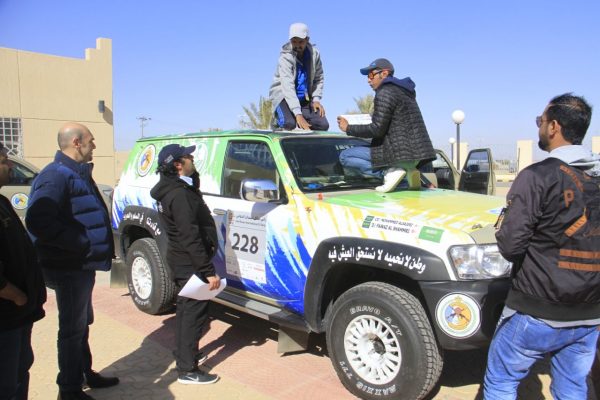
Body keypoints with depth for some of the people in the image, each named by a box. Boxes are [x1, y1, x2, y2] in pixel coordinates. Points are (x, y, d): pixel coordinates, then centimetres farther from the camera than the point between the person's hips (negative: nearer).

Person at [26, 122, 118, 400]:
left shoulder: (77, 173, 12)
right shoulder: (56, 176, -20)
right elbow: (37, 221, -30)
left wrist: (97, 247, 10)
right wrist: (81, 243, -27)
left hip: (82, 264, 10)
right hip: (70, 268, -10)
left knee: (81, 325, 22)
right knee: (72, 329, 4)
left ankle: (85, 374, 40)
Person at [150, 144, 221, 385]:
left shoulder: (172, 187, 10)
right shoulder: (180, 194, -23)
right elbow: (190, 238, -26)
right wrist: (209, 271, -25)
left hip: (180, 259, 11)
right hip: (190, 263, -11)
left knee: (186, 308, 21)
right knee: (195, 312, -3)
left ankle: (184, 354, 37)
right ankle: (188, 370, 6)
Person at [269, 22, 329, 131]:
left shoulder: (314, 53, -5)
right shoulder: (285, 57, -19)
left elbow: (318, 78, 10)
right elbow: (287, 86, -31)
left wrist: (316, 99, -6)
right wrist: (298, 114, -41)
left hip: (304, 98, 4)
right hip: (284, 95, -4)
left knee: (323, 125, -13)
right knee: (289, 124, -30)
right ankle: (279, 121, 4)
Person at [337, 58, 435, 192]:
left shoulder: (385, 92, -10)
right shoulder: (403, 90, 20)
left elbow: (377, 129, -16)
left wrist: (348, 128, -6)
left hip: (400, 153, -9)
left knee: (345, 156, -3)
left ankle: (390, 171, -16)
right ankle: (408, 169, 10)